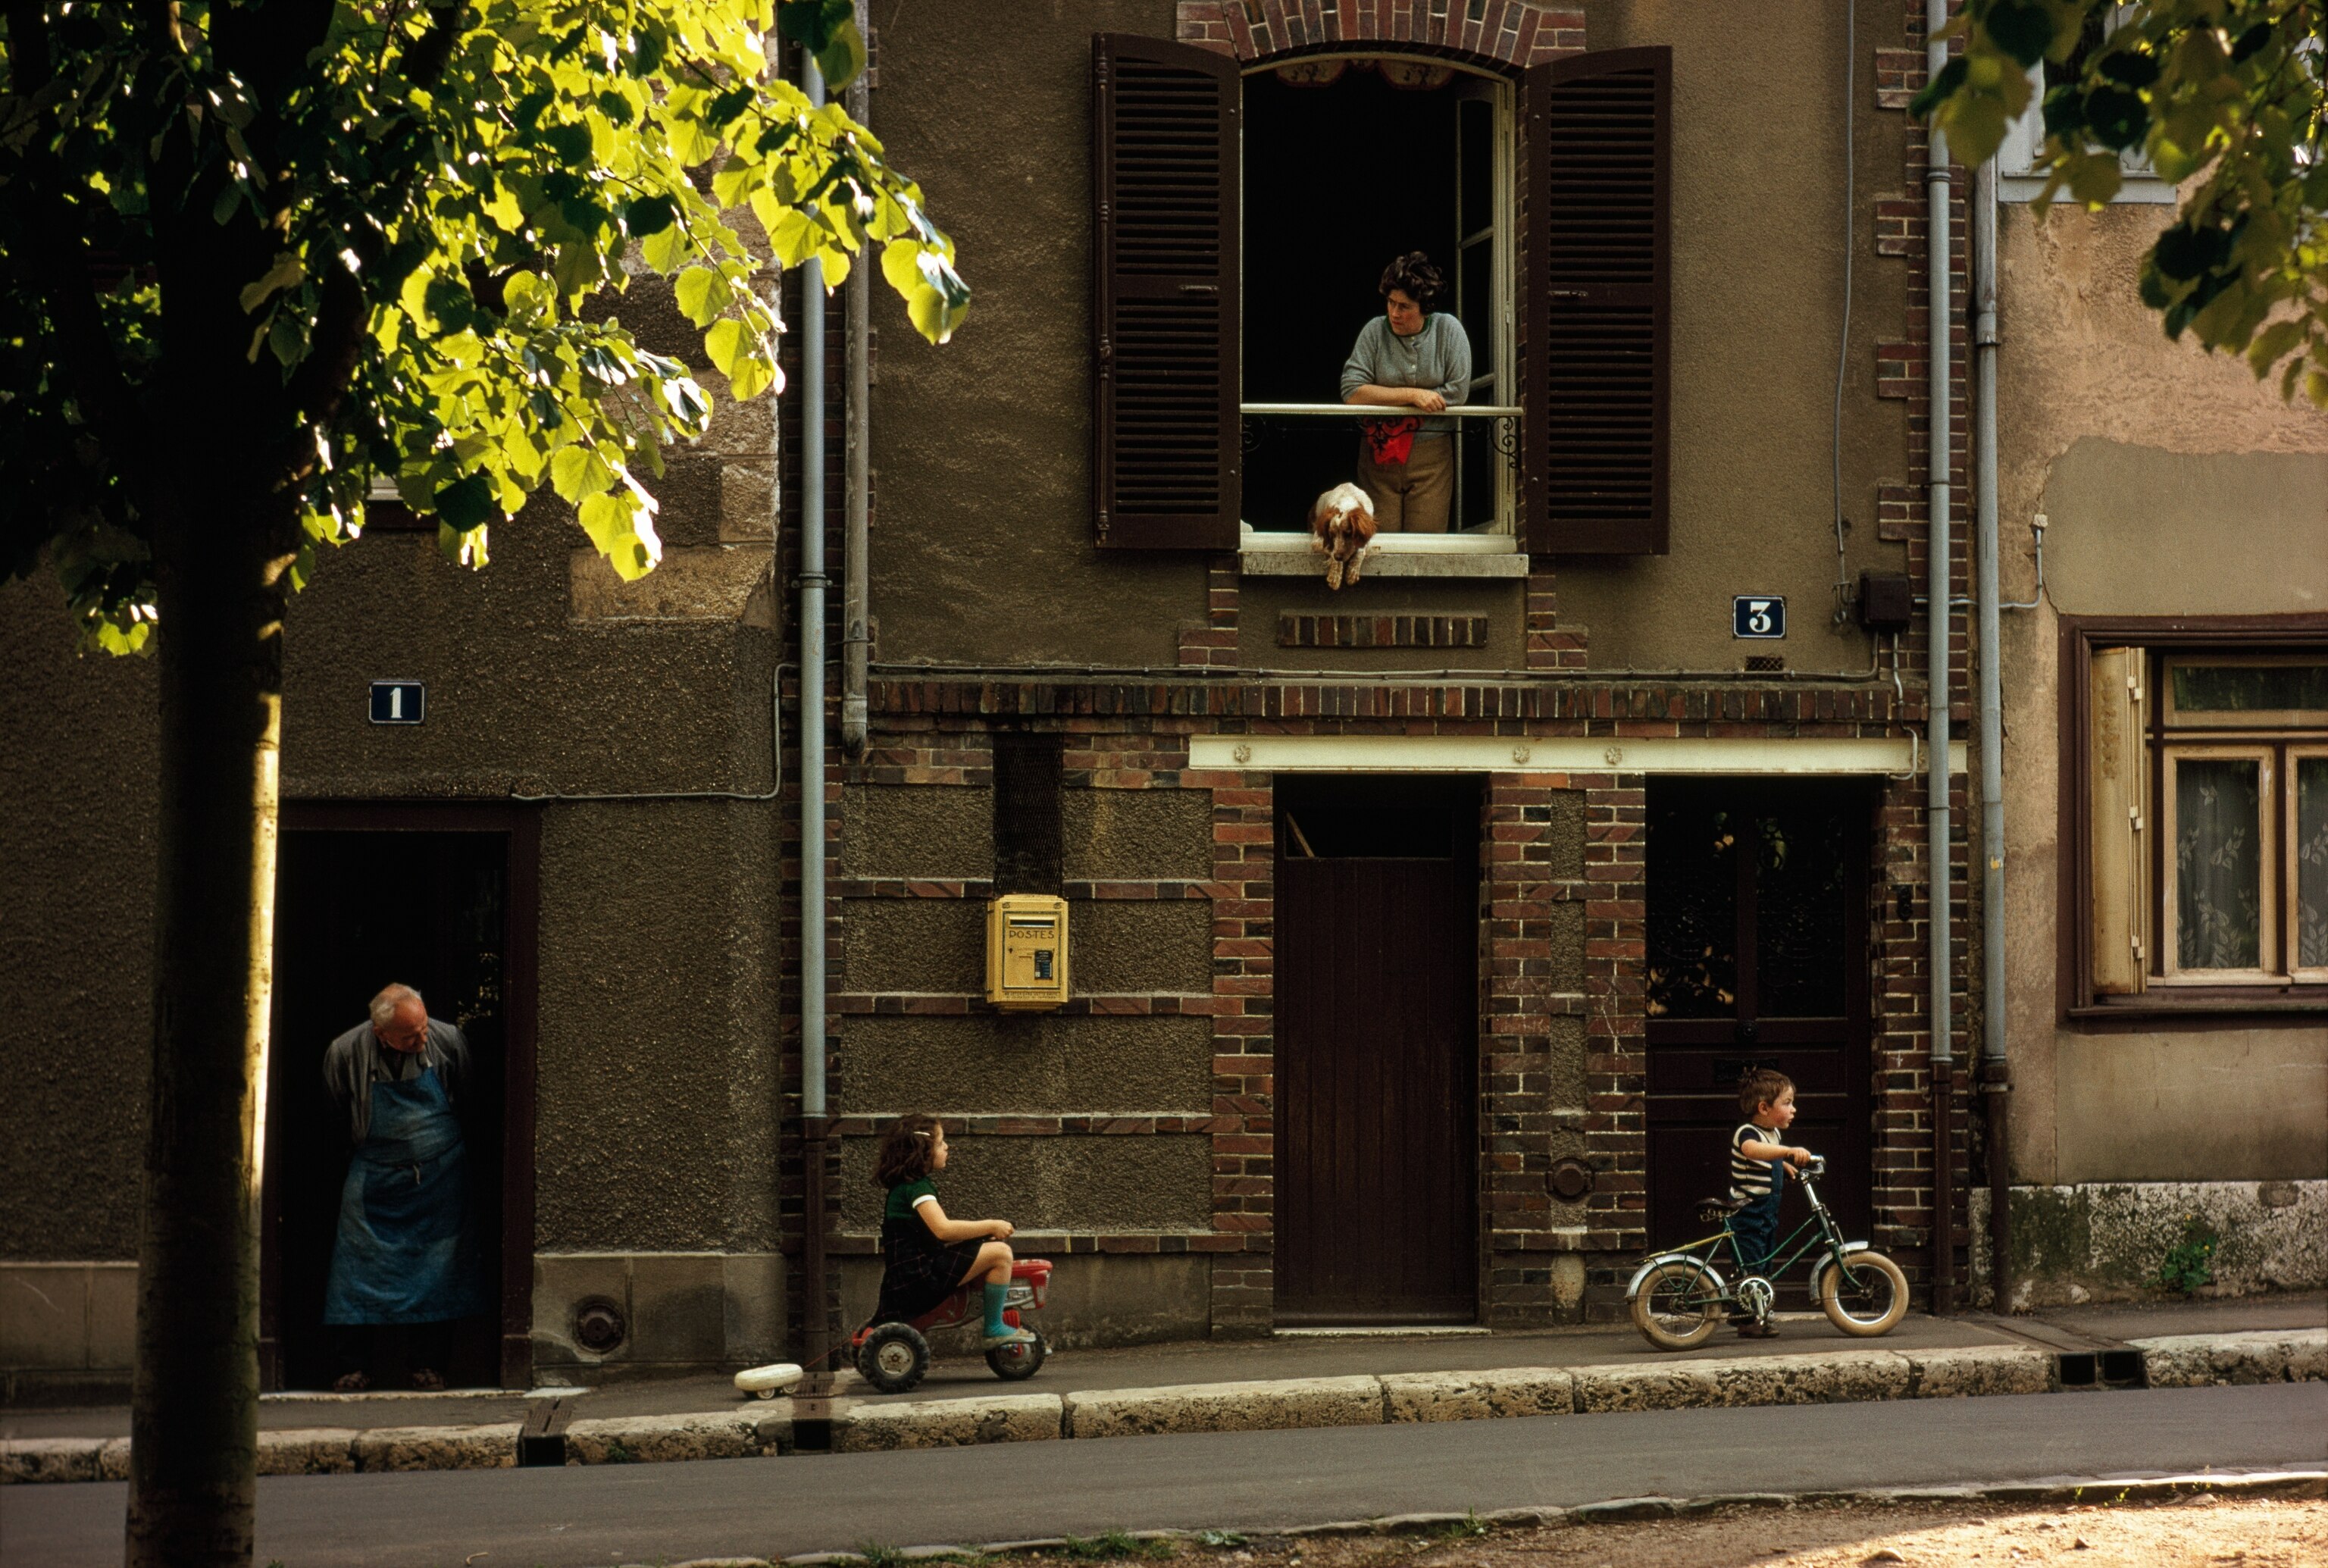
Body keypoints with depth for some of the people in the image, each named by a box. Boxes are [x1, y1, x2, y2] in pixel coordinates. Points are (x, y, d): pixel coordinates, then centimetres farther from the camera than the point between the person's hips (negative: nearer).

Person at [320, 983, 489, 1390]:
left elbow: (465, 1099, 8)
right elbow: (335, 1112, 6)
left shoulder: (447, 1041, -14)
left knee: (436, 1271, 1)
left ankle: (427, 1364, 11)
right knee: (361, 1265, -4)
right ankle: (356, 1366, 5)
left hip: (439, 1177, 1)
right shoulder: (346, 1052, -17)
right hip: (375, 1177, -1)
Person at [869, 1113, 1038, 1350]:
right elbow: (942, 1229, -27)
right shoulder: (916, 1187, -13)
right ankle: (994, 1329, -10)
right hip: (919, 1275, -11)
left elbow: (940, 1232, 20)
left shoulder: (904, 1185, 18)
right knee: (999, 1253, -17)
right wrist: (991, 1226, -18)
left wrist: (986, 1231, 10)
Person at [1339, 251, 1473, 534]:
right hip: (1379, 452, 0)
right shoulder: (1375, 331, -1)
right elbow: (1352, 391, -11)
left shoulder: (1449, 330, -1)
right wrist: (1413, 395, -16)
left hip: (1432, 456, 0)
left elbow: (1458, 392, -9)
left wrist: (1390, 401, -10)